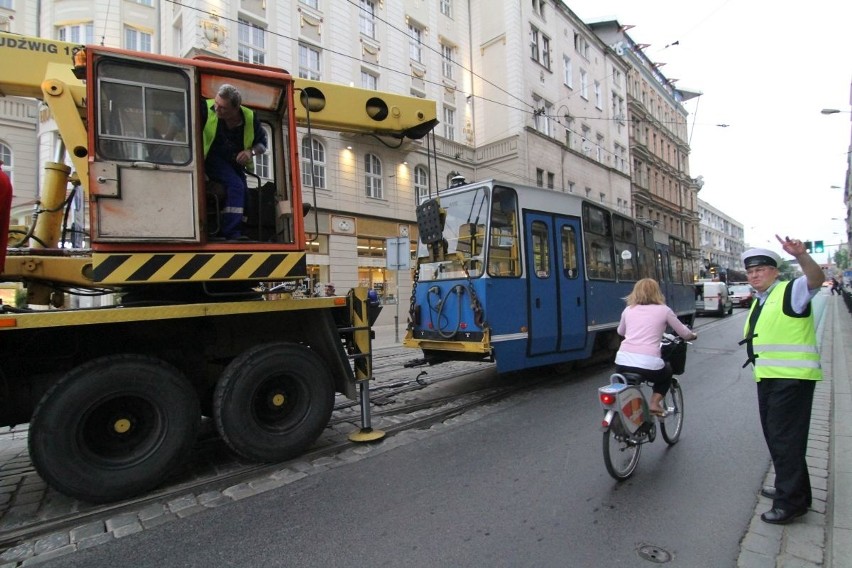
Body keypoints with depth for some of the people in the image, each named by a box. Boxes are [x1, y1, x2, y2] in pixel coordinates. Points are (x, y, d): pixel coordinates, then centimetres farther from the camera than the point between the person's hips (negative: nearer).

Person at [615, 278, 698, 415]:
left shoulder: (628, 310, 16)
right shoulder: (663, 310, 10)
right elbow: (684, 333, 21)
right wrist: (693, 335, 44)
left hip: (622, 362, 2)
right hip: (649, 364, -2)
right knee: (667, 373, 32)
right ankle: (654, 404, 16)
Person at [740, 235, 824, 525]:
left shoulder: (791, 292, -9)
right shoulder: (759, 303, 17)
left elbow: (816, 279, -31)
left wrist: (801, 255, -47)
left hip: (792, 378, -9)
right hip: (768, 378, 10)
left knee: (785, 438, -5)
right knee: (775, 436, 19)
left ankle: (790, 502, 6)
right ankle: (789, 487, 35)